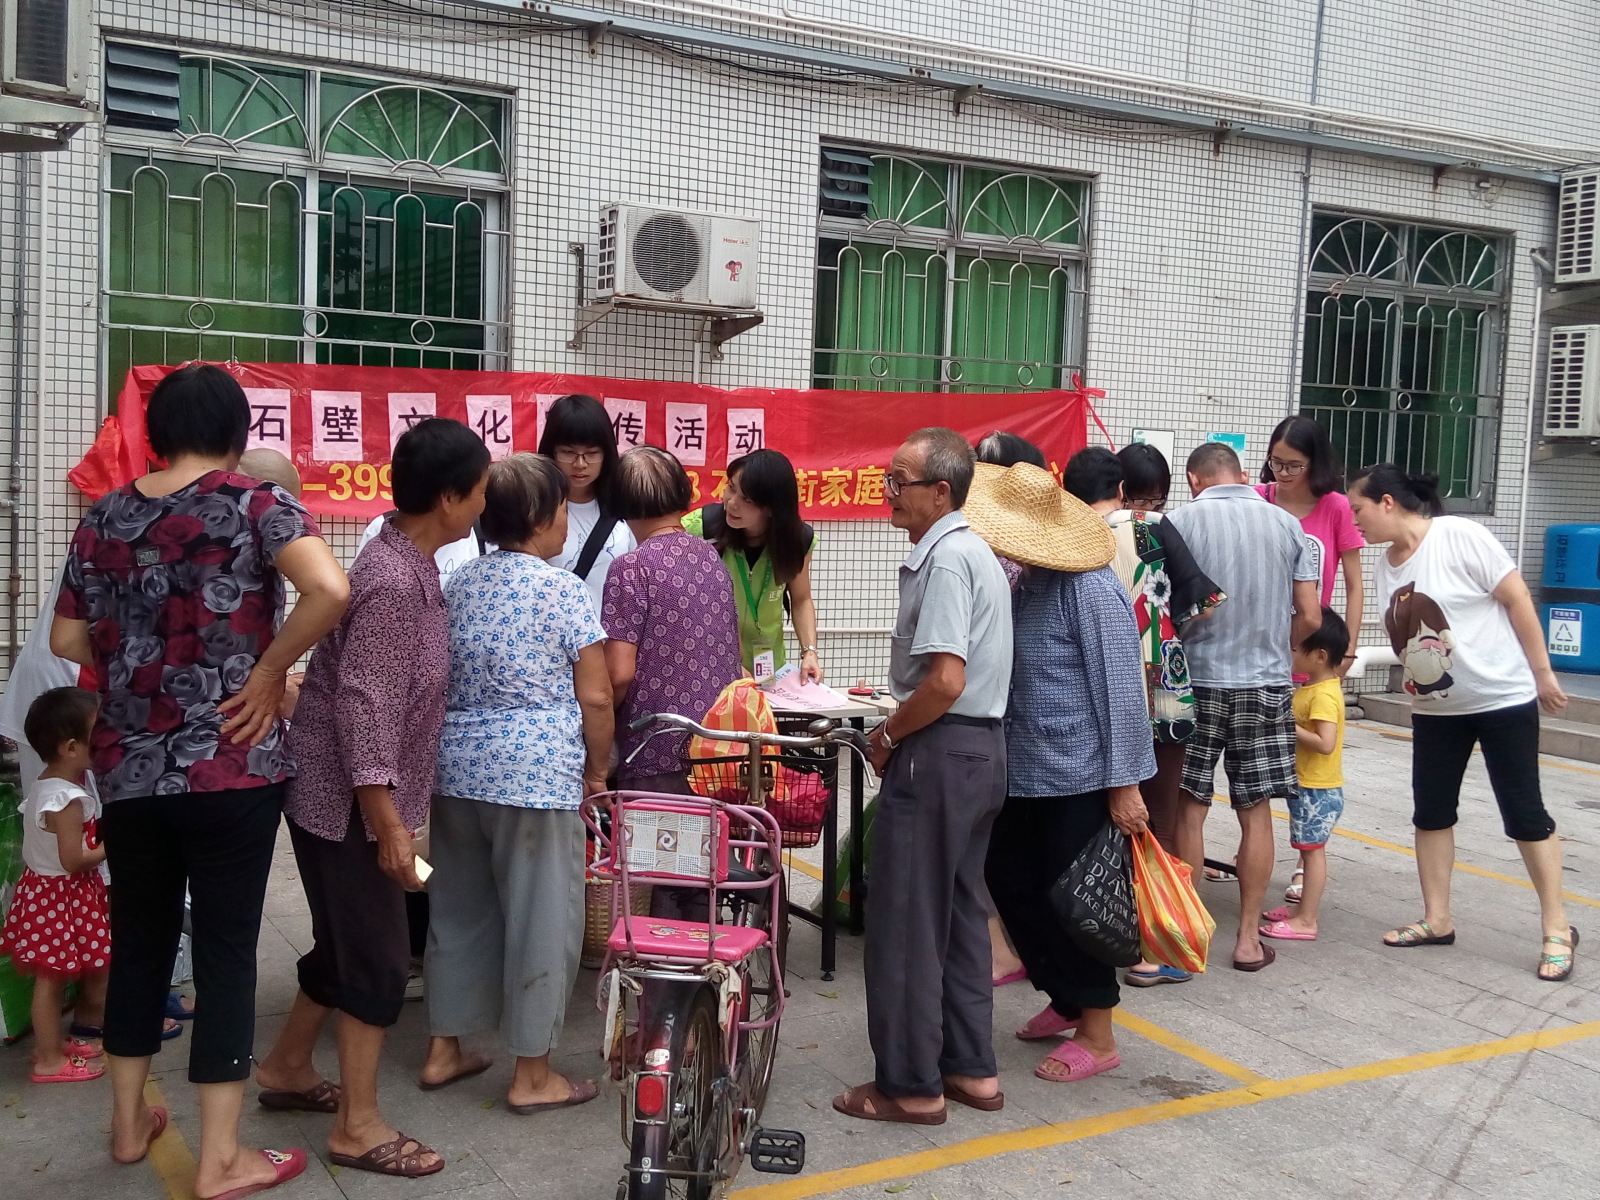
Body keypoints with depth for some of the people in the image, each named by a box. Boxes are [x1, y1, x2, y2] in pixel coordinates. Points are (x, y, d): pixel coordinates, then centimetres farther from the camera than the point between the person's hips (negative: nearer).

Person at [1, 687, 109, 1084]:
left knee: (54, 975, 19)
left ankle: (53, 1043, 32)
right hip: (61, 897, -9)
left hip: (43, 890, 9)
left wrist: (104, 833, 7)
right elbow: (73, 859, -26)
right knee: (52, 977, 2)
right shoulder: (68, 799, -26)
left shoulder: (43, 785, 4)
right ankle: (49, 1060, 13)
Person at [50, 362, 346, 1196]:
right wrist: (269, 668, -14)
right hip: (228, 767, -5)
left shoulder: (103, 518, 6)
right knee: (226, 948, 3)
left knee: (138, 938, 19)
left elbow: (67, 640, 11)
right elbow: (331, 590, -26)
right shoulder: (254, 504, -9)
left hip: (126, 766, 5)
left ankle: (128, 1124, 34)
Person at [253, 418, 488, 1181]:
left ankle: (286, 1068, 38)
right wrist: (387, 820, -24)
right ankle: (358, 1126, 12)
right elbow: (362, 702, -26)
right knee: (378, 955, 0)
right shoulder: (394, 581, -24)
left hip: (345, 793, 10)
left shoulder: (407, 562, 7)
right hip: (348, 798, -10)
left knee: (347, 943, 21)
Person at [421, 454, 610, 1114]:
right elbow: (595, 697, -10)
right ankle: (532, 1075, 12)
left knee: (459, 910, 17)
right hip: (538, 777, -7)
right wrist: (596, 771, 2)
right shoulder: (564, 591, -10)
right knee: (541, 921, 3)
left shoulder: (460, 583, 10)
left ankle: (444, 1049, 28)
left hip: (456, 769, 7)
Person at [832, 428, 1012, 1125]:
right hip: (983, 748, 10)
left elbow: (945, 681, -25)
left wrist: (886, 736, -12)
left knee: (905, 923, 0)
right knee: (959, 913, 17)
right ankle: (971, 1069, 25)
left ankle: (911, 1085, 10)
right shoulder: (978, 552, 14)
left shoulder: (944, 559, -17)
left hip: (939, 752, -10)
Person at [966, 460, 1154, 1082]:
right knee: (1010, 879, 15)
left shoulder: (1090, 590, -18)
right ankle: (1066, 999, 34)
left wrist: (1124, 786, -19)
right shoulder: (1023, 584, 8)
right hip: (1028, 772, 9)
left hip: (1082, 775, -9)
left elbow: (1121, 690, -19)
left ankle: (1097, 1036, 18)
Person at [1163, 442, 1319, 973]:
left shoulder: (1182, 521, -7)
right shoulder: (1287, 524, 2)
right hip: (1268, 685, 3)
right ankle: (1249, 938, 16)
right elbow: (1309, 616, 2)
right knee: (1255, 814, 10)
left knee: (1188, 810, 7)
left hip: (1198, 681, -2)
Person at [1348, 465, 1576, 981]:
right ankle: (1437, 920, 19)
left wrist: (1542, 672, -13)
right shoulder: (1386, 565, 3)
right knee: (1430, 811, 8)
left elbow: (1517, 599, -15)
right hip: (1434, 709, 7)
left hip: (1503, 699, -7)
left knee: (1523, 812, 0)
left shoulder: (1459, 536, -17)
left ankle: (1557, 928, 13)